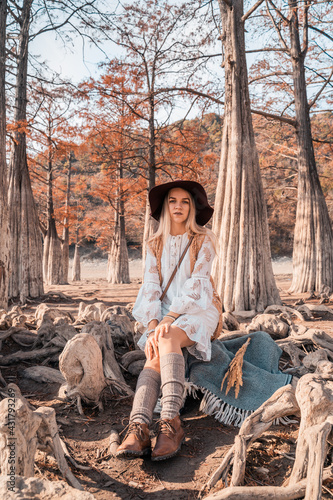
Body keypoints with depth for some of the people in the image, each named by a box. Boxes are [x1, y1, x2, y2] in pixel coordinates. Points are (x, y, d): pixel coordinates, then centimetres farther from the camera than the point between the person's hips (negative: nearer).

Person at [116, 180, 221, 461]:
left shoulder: (203, 240, 2)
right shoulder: (155, 246, 14)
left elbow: (196, 284, -10)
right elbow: (151, 288, 4)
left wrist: (169, 318, -21)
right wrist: (152, 325, -13)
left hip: (198, 310, -3)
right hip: (165, 315, 3)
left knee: (168, 339, -35)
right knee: (154, 358, -28)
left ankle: (171, 422, -41)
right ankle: (138, 429, -41)